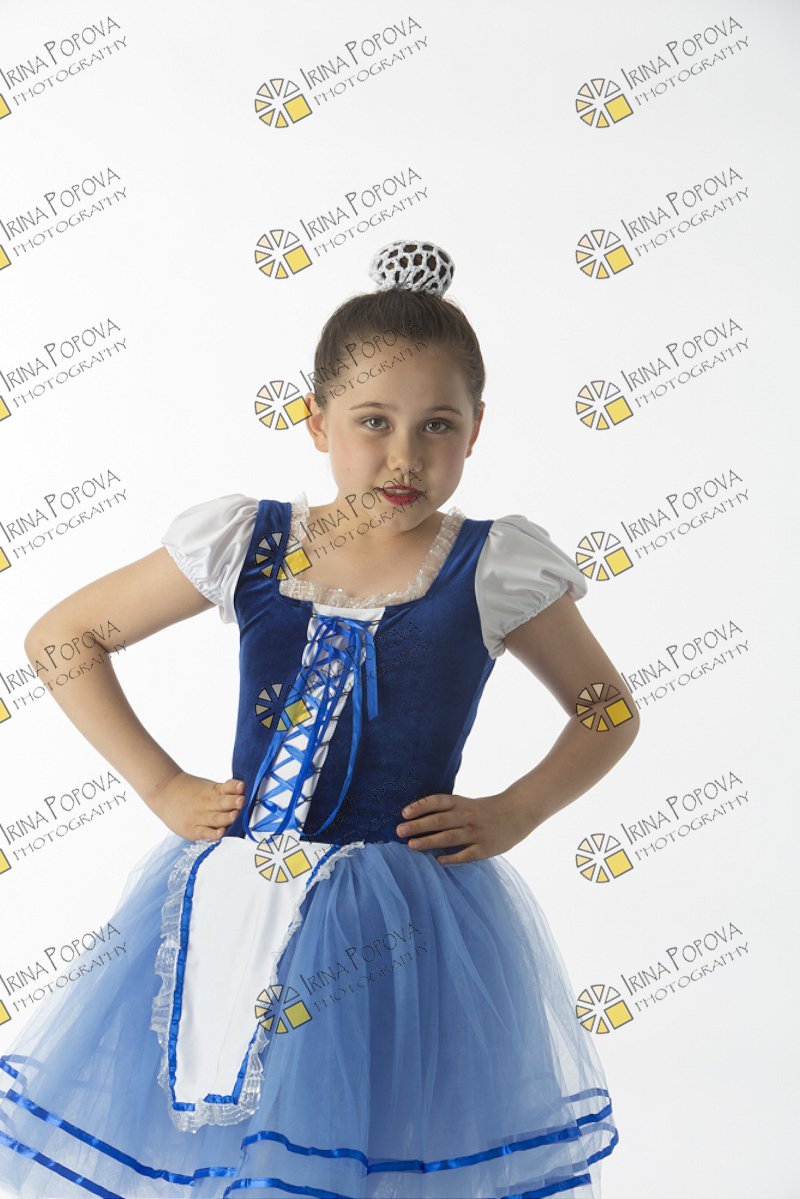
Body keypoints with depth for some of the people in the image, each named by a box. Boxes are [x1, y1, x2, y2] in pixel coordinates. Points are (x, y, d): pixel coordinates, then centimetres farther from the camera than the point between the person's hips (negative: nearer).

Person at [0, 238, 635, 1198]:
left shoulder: (495, 571, -5)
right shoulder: (245, 544, -3)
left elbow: (609, 715, 9)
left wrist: (512, 813, -5)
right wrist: (161, 786, 0)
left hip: (411, 930, -1)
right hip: (230, 911, 2)